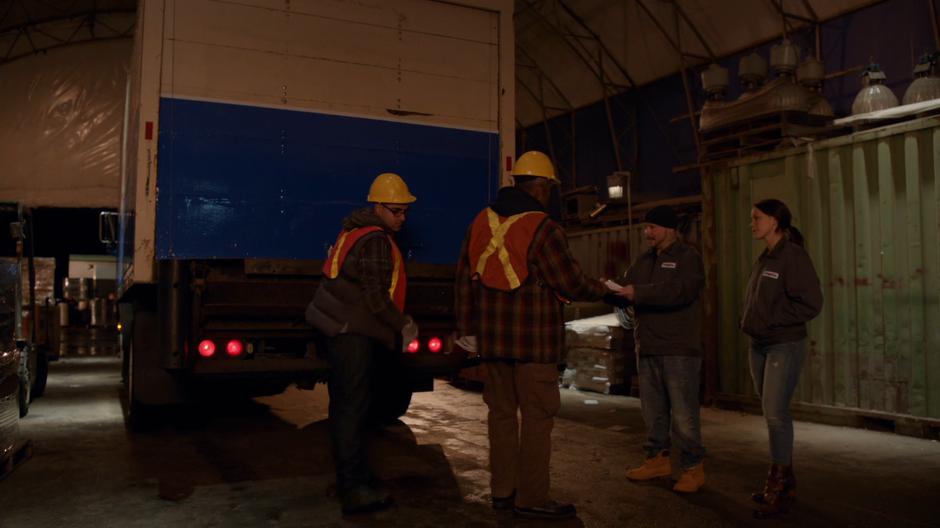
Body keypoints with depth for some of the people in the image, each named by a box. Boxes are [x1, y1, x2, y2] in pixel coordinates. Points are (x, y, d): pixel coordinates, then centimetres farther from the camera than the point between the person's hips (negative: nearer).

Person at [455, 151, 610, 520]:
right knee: (537, 416, 2)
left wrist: (466, 328, 18)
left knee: (501, 411, 13)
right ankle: (531, 498, 7)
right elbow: (571, 284, -10)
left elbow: (464, 279, 11)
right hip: (533, 340, -6)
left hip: (492, 337, 7)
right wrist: (602, 290, 9)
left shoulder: (481, 222, 8)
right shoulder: (542, 228, -12)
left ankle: (502, 490, 22)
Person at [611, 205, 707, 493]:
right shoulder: (644, 260, 17)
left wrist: (638, 293, -27)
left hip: (679, 350, -7)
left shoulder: (688, 257, -5)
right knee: (652, 410, 14)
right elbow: (627, 290, 15)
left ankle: (693, 467, 9)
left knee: (683, 412, -2)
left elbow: (680, 290, -23)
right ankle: (657, 459, 26)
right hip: (647, 348, 7)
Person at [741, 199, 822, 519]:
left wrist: (771, 321, -17)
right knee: (772, 414, 12)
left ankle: (777, 489, 2)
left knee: (775, 414, -9)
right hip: (759, 346, 8)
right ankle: (785, 482, 23)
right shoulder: (764, 259, 13)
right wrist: (749, 321, 5)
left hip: (785, 346, -8)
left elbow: (810, 303, -17)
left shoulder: (793, 256, -11)